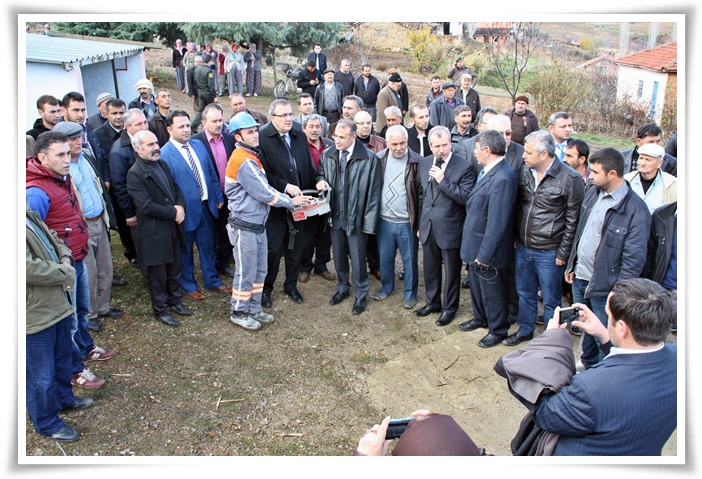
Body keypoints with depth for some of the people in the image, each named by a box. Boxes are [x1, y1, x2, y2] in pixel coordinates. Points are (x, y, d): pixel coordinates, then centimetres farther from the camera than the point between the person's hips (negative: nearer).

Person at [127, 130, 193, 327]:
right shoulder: (135, 174, -17)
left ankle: (175, 300, 37)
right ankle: (161, 310, 23)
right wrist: (173, 213, -16)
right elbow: (146, 206, -23)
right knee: (157, 274, 8)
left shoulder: (162, 164, 8)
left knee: (174, 268, 20)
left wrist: (180, 206, -7)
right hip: (153, 232, -7)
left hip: (173, 227, 7)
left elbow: (175, 188, 13)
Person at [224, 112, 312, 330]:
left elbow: (264, 188, 14)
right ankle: (239, 313, 19)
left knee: (259, 270, 16)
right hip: (245, 226, -9)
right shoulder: (243, 161, -20)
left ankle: (254, 309, 30)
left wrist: (290, 197, 3)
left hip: (258, 224, 9)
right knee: (246, 272, 3)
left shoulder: (251, 157, 12)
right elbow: (264, 193, -19)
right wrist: (291, 201, -7)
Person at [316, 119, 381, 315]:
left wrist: (370, 221, -15)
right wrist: (321, 181, -8)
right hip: (335, 215, 5)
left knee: (357, 259, 7)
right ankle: (342, 288, 41)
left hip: (356, 217, -5)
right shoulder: (328, 154, -1)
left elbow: (373, 192, -14)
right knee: (338, 255, 19)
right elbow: (320, 173, 18)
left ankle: (361, 295, 28)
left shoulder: (369, 158, -16)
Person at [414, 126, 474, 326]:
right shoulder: (424, 163, 4)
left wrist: (443, 180, -26)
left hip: (450, 228, -5)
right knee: (430, 268, 19)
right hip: (427, 226, 5)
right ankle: (432, 302, 38)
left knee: (451, 271, 11)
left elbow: (466, 198, -21)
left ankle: (450, 308, 29)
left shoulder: (464, 166, -14)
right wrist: (420, 223, 14)